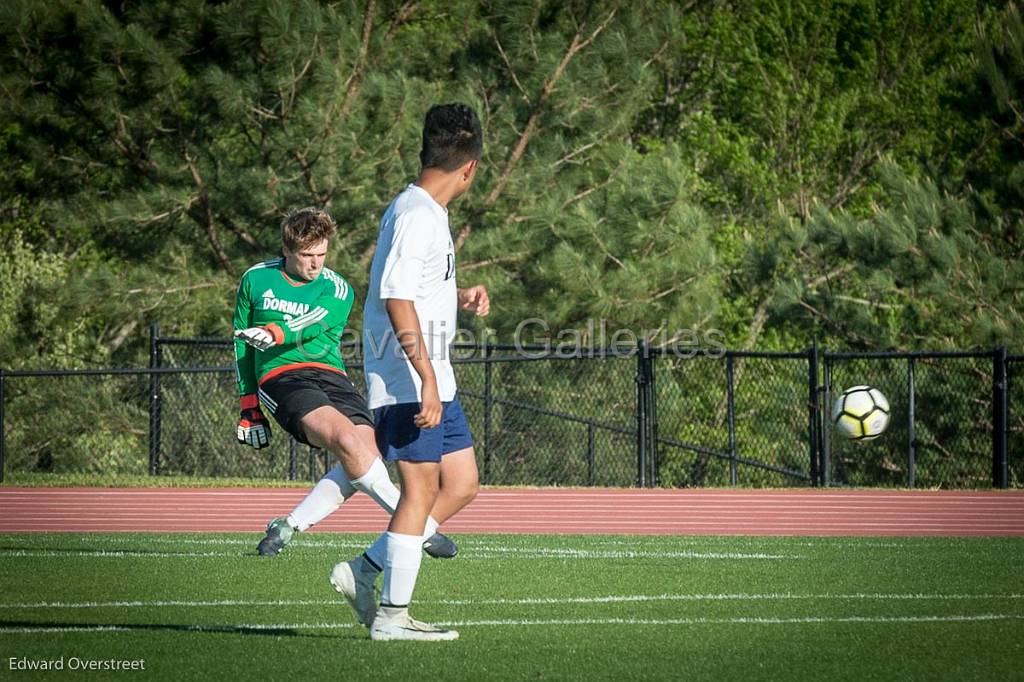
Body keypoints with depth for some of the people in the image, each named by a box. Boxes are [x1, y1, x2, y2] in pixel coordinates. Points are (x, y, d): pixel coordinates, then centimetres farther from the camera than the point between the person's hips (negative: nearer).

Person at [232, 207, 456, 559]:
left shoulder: (337, 289, 9)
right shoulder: (256, 280, 12)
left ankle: (289, 524, -8)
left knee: (366, 454, -24)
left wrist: (276, 334, -34)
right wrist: (249, 406, 17)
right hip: (281, 379, -3)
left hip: (332, 378, 3)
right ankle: (422, 526, -28)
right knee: (347, 440, -30)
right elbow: (242, 343, 21)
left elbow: (309, 327, -12)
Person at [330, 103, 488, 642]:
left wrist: (458, 299, 15)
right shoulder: (417, 215, -15)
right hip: (408, 380, -10)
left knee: (461, 485, 10)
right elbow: (396, 298, -23)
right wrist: (426, 378, -26)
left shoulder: (424, 211, 16)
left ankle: (363, 571, 14)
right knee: (421, 491, -6)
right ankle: (392, 615, 0)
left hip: (431, 381, 10)